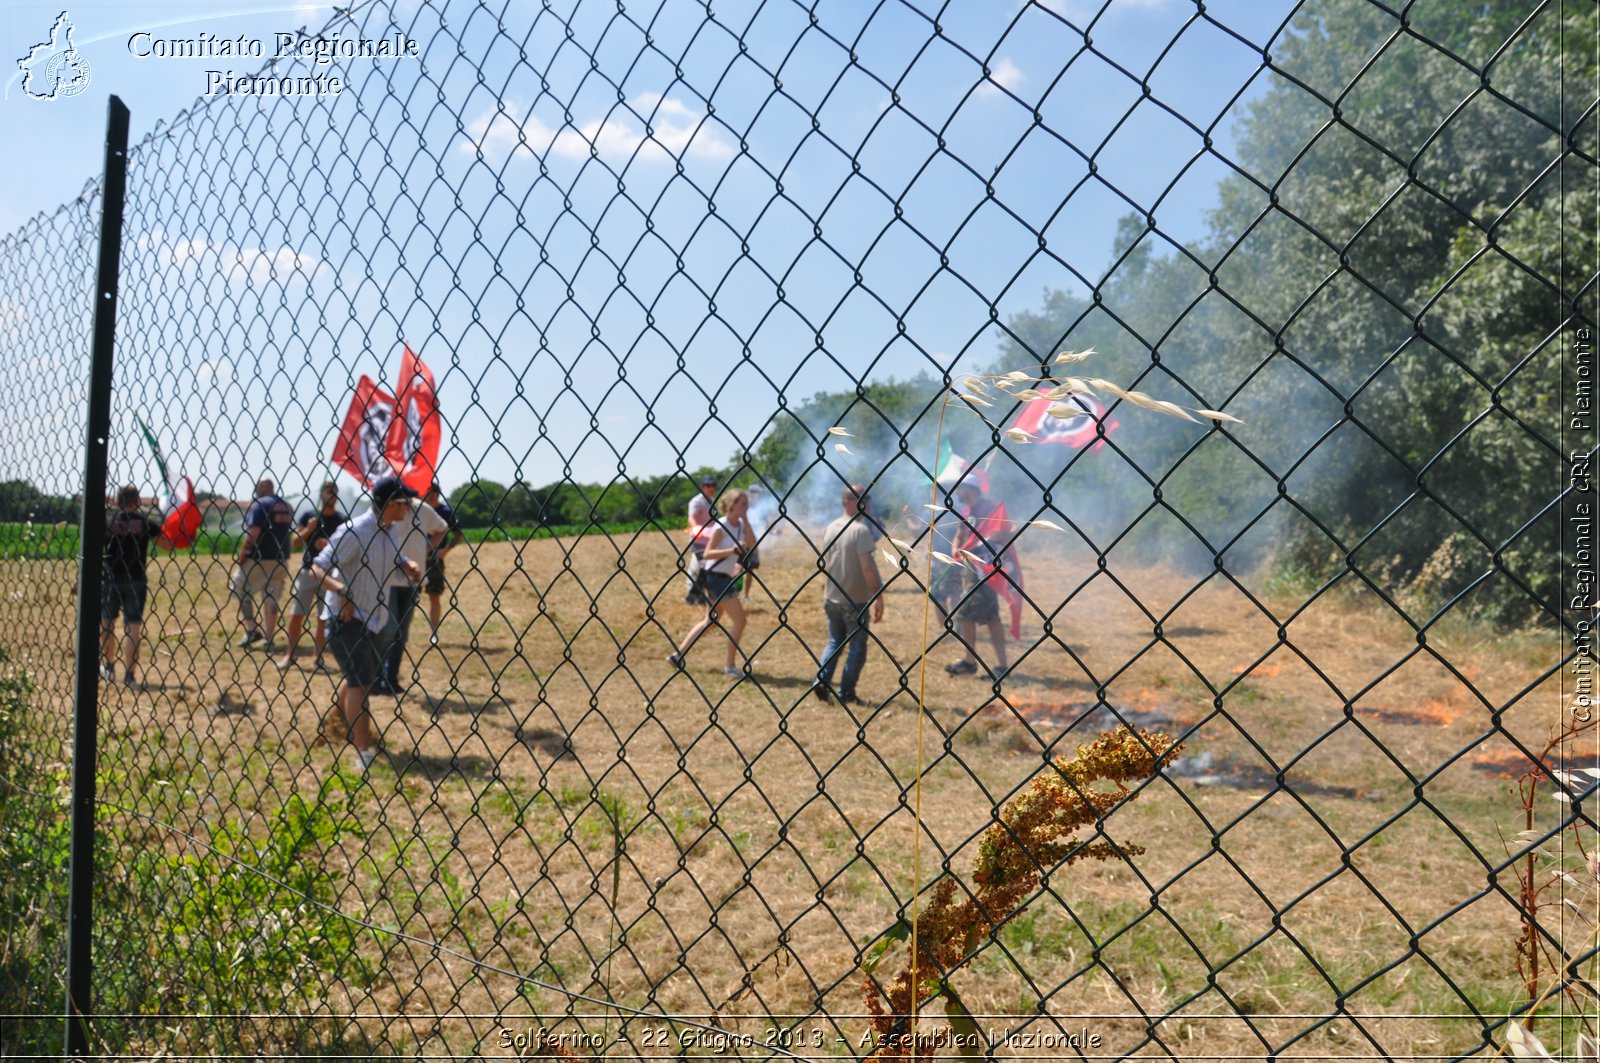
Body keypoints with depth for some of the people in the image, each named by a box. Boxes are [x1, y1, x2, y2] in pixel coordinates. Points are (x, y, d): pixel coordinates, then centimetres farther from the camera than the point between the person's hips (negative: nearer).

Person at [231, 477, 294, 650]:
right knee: (272, 599, 11)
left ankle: (252, 630, 3)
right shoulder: (287, 507, 11)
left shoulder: (259, 505, -12)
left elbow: (253, 533, -20)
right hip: (280, 560, 7)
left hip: (260, 558, -7)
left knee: (241, 590, 10)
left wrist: (241, 555, -12)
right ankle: (269, 640, 11)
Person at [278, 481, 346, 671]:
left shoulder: (342, 519, 1)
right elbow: (294, 542, 0)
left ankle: (318, 657, 13)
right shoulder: (308, 515, 4)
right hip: (308, 570, 1)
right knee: (296, 615, 1)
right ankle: (290, 655, 12)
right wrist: (309, 529, -16)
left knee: (323, 618, 4)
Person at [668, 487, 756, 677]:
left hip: (726, 578, 9)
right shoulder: (721, 526, -16)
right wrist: (733, 550, -30)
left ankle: (678, 654, 24)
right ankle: (731, 666, 2)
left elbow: (752, 545, -6)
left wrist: (745, 520, -9)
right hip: (716, 577, -9)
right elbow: (707, 554, -20)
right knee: (739, 620, -7)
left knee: (711, 621, 17)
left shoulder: (740, 524, 6)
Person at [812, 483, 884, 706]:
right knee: (857, 646, 7)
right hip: (856, 601, -6)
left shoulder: (831, 529, 6)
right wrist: (878, 598, -16)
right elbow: (868, 568, -21)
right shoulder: (861, 530, -16)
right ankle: (846, 692, 9)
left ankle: (821, 681, 3)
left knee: (834, 642, 19)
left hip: (832, 598, 6)